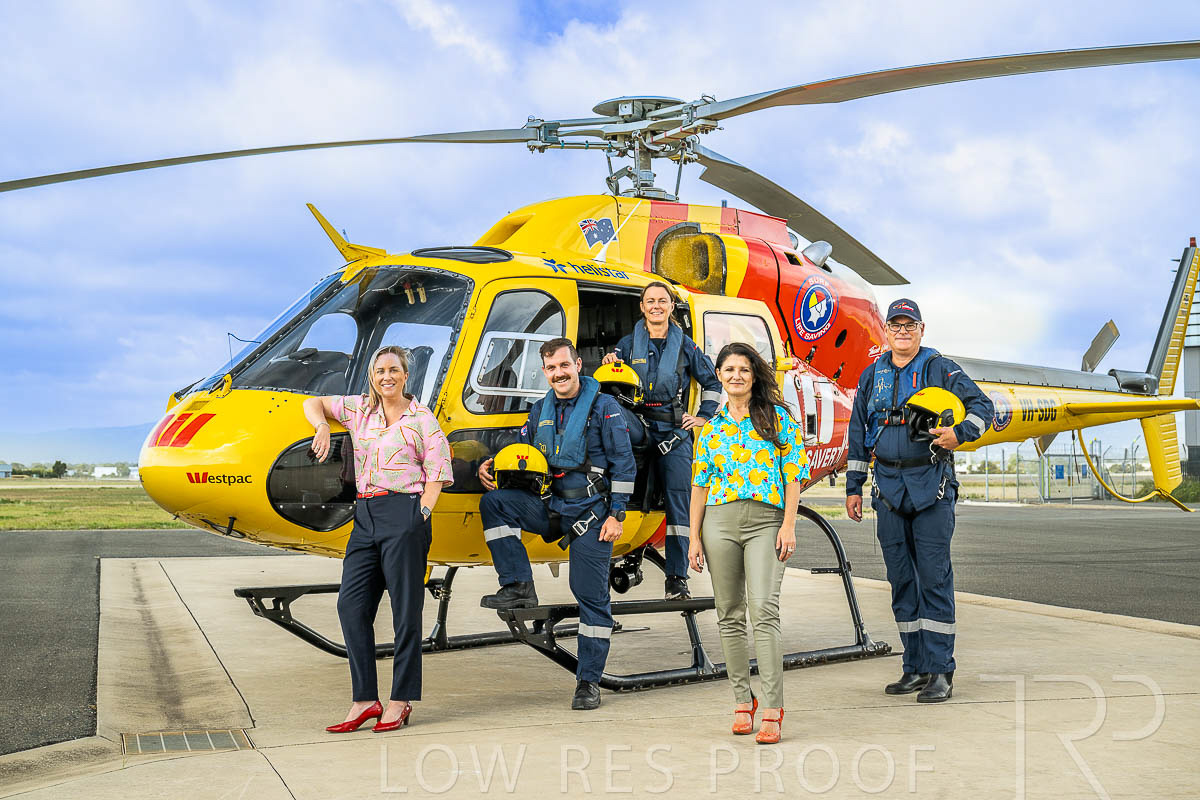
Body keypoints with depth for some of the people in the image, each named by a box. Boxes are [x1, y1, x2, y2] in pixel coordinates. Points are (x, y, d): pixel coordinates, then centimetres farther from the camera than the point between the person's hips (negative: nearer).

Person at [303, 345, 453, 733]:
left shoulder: (422, 419, 2)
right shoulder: (359, 409, 14)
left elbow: (436, 474, 0)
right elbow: (313, 404, 20)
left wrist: (421, 516, -10)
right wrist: (323, 428, -1)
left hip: (404, 514, -5)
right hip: (365, 513, 5)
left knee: (405, 609, -1)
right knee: (350, 603, 1)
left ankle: (400, 701, 9)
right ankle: (364, 699, 9)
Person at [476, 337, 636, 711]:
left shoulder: (604, 407, -4)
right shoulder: (541, 410, 11)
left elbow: (624, 463, -6)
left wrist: (616, 514, -11)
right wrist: (489, 466, 1)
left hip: (591, 512, -5)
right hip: (551, 507, 5)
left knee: (592, 596, -2)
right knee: (494, 502, -16)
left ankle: (589, 682, 8)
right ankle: (519, 587, -13)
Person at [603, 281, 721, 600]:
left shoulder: (684, 345, 11)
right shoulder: (629, 344, 11)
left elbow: (712, 382, 21)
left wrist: (703, 417, 12)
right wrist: (609, 362, -4)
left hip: (675, 432, 0)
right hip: (639, 427, 1)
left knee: (678, 499, -7)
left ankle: (677, 578, -6)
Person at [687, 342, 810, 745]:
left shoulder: (777, 416, 5)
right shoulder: (710, 426, 13)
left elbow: (794, 473, 1)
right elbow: (700, 484, 12)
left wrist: (789, 525, -7)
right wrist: (694, 537, 7)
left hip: (766, 519, -3)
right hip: (719, 520, 3)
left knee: (763, 610, -14)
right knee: (729, 615, 5)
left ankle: (772, 709, -10)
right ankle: (742, 701, 16)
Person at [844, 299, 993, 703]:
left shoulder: (940, 368, 2)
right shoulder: (872, 375, 13)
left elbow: (981, 404, 1)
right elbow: (858, 432, 16)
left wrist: (960, 434, -20)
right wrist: (854, 487, 13)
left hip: (931, 483, -4)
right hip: (888, 485, 4)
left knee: (934, 576, -6)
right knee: (901, 578, 7)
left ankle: (940, 671, 0)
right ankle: (915, 667, 16)